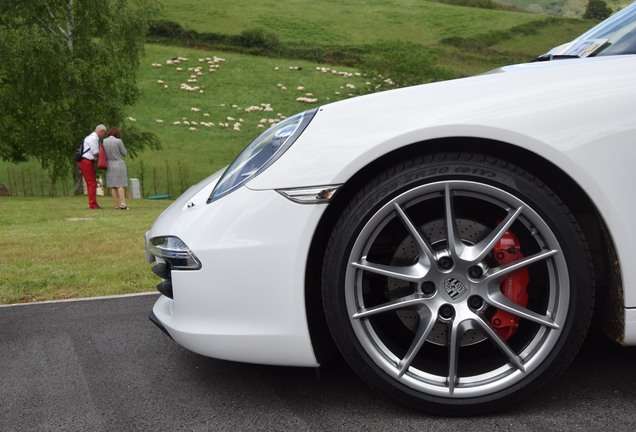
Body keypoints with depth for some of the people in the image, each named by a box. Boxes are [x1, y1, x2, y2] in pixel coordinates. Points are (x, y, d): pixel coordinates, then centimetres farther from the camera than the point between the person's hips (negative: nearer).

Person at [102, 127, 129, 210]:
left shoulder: (104, 141, 2)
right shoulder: (118, 141, -12)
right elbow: (124, 153, -4)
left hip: (109, 165, 4)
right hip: (119, 164, -4)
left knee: (113, 186, 7)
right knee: (120, 185, -5)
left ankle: (116, 204, 6)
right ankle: (122, 204, -12)